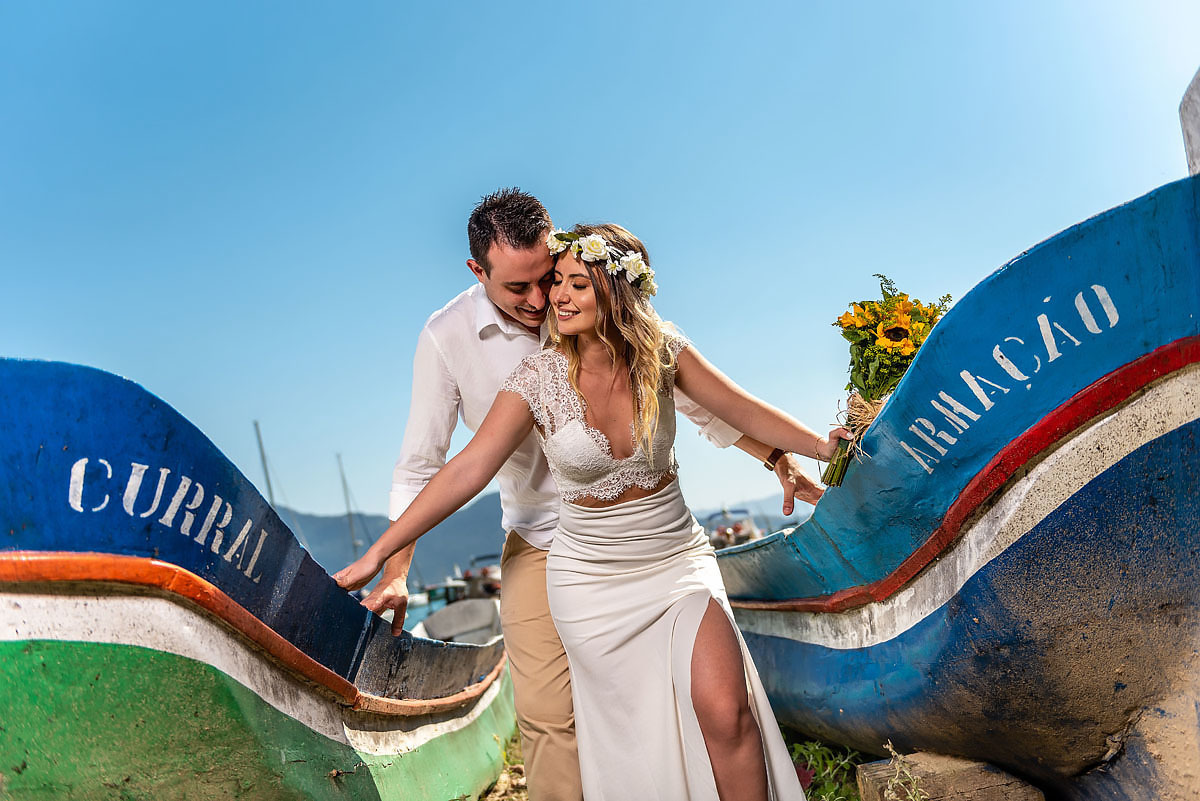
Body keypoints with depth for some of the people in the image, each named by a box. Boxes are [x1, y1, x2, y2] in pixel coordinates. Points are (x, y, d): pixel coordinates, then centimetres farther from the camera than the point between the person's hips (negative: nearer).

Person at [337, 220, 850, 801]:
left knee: (725, 711, -14)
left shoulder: (663, 354, -8)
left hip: (677, 561, 1)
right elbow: (467, 470, -15)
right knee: (636, 734, 5)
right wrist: (378, 552, -17)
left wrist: (821, 445, 3)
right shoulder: (539, 378, -13)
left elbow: (745, 411, 4)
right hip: (592, 579, 0)